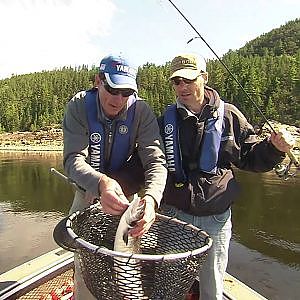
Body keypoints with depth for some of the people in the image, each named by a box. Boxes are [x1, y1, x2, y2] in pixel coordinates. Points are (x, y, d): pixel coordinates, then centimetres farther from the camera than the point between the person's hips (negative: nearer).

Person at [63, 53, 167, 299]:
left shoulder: (141, 111, -22)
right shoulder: (79, 106, -22)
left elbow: (156, 161, -29)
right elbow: (73, 159, -30)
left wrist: (151, 198, -50)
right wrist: (101, 183, -51)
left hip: (125, 191, 0)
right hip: (88, 189, 0)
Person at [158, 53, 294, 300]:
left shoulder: (228, 115, -2)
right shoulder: (166, 119, 1)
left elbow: (250, 157, 7)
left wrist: (274, 148, -12)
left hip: (216, 219, 0)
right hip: (174, 214, 1)